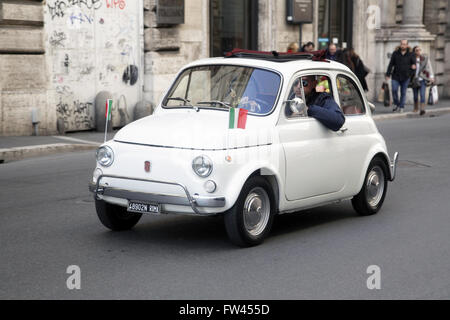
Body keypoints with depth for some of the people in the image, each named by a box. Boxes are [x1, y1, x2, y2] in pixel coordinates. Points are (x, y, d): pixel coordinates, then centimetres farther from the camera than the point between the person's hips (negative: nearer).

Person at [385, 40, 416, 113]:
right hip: (396, 76, 0)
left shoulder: (410, 54, 1)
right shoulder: (395, 53, 2)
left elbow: (414, 64, 5)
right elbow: (391, 64, 4)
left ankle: (401, 107, 14)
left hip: (405, 77, 0)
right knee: (394, 90, -12)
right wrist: (388, 74, -1)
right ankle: (397, 104, 8)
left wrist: (410, 74, -9)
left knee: (403, 92, 3)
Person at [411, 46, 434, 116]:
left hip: (423, 80, -1)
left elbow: (429, 67, 2)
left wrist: (431, 76, -7)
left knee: (422, 94, -16)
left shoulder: (425, 59, 4)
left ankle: (422, 109, -22)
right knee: (415, 96, 8)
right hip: (415, 80, 1)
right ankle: (416, 108, 28)